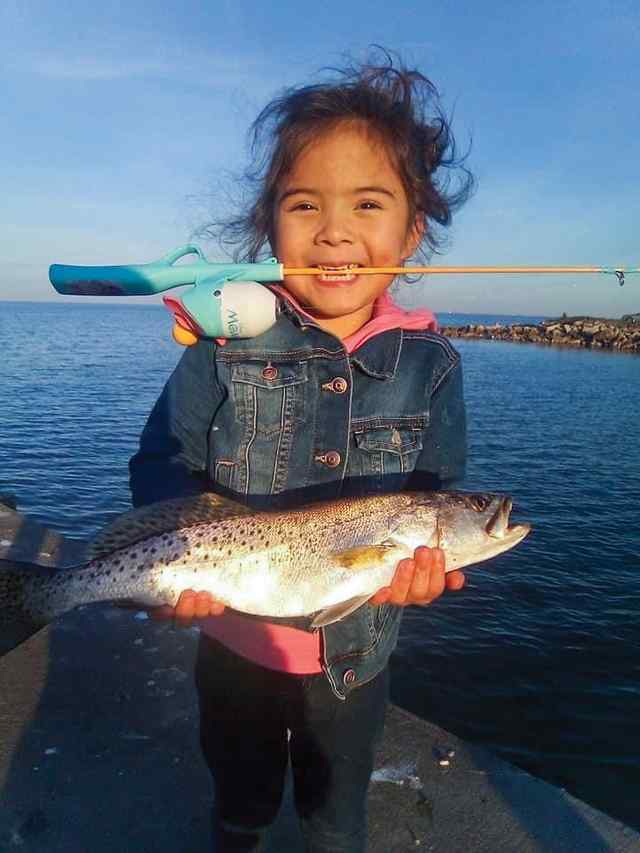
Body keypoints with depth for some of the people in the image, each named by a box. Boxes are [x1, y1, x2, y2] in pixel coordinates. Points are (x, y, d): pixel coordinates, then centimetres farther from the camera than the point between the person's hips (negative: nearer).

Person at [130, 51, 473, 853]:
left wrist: (416, 556, -28)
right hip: (235, 641, 0)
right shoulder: (228, 342, -16)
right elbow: (163, 463, -13)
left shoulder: (430, 364, -12)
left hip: (355, 657, 1)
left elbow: (433, 495, -8)